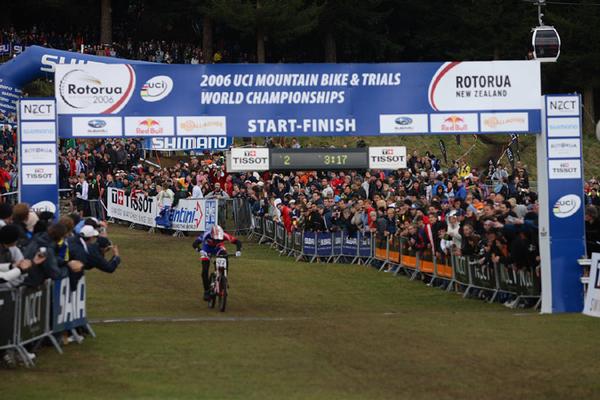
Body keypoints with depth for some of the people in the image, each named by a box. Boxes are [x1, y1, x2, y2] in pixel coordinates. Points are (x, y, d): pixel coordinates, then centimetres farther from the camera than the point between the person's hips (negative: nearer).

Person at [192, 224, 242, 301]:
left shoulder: (224, 235, -35)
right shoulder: (206, 235, -39)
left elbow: (237, 242, -28)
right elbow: (195, 243, -46)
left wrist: (238, 251, -46)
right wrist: (200, 251, -64)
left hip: (218, 248, 1)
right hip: (207, 250, -1)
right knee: (205, 272, -11)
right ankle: (206, 291, 5)